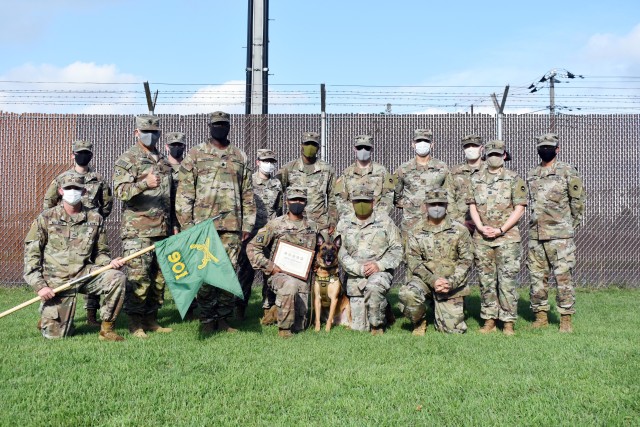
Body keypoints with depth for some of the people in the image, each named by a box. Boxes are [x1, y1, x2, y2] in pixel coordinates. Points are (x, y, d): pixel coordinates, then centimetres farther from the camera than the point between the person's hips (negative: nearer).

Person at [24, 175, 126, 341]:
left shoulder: (95, 218, 4)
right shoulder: (46, 218, -1)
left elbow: (100, 253, 12)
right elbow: (31, 254, -1)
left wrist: (110, 263, -12)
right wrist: (39, 285, -11)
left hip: (85, 273, 2)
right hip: (57, 280, -2)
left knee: (117, 278, -25)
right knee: (55, 335, -6)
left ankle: (106, 329, -10)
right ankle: (47, 318, 32)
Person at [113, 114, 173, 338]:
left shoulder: (164, 161, 19)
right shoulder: (126, 159, -2)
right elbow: (121, 191, -14)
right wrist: (144, 183, -31)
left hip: (162, 229, 7)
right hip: (137, 229, -6)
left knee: (159, 276, 9)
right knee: (138, 276, -8)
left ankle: (151, 319, 19)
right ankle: (135, 322, 1)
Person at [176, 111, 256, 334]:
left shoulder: (240, 156, 14)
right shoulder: (195, 155, 6)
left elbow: (247, 193, 15)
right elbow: (184, 192, 1)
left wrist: (247, 224, 9)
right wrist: (186, 224, -6)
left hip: (232, 225, 3)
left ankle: (223, 319, 14)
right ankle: (207, 320, 9)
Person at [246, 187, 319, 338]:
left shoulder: (312, 226, 8)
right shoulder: (275, 225, -5)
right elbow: (252, 247, -4)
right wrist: (269, 266, -12)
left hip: (303, 278, 4)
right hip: (280, 274, -4)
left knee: (299, 326, -1)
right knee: (290, 284, -41)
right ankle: (284, 329, -23)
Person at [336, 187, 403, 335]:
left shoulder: (384, 220, 1)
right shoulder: (344, 223, 4)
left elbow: (397, 249, -1)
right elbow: (341, 253, -3)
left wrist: (379, 265, -16)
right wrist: (360, 269, -16)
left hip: (380, 271, -2)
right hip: (355, 277, 3)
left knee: (373, 288, -39)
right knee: (359, 327, 2)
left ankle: (378, 327, -14)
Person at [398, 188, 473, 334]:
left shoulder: (460, 230, 1)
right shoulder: (417, 231, 3)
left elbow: (466, 260, -2)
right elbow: (413, 260, -4)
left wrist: (451, 282, -17)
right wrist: (433, 280, -18)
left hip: (452, 285, 0)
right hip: (425, 280, 0)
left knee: (453, 329, -6)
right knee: (407, 294, -33)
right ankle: (419, 322, -1)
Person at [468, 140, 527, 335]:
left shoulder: (514, 179, 3)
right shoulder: (476, 178, 12)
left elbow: (519, 208, -2)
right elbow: (472, 206, 9)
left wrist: (500, 230, -11)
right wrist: (481, 227, -7)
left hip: (507, 237, -3)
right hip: (482, 238, 3)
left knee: (507, 280, -4)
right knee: (486, 280, 6)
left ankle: (508, 322, 3)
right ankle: (489, 320, 15)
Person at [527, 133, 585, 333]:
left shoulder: (567, 172, -1)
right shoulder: (531, 175, 14)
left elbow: (578, 201, 0)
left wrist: (570, 227, 1)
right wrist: (536, 224, 15)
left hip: (560, 236, -5)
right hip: (535, 235, 5)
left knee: (563, 277, -4)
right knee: (537, 276, 8)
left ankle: (566, 319, 4)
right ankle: (541, 316, 18)